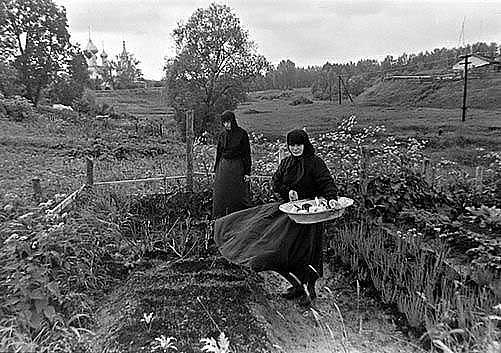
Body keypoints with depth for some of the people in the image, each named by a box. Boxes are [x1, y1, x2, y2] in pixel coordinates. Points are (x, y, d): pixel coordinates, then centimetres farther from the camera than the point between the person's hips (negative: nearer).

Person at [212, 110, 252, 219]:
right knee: (220, 195, 5)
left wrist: (247, 172, -9)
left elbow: (247, 153, -5)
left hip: (237, 167, -4)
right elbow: (218, 154, 13)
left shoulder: (242, 134, -5)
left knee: (238, 195, 2)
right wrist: (216, 169, 11)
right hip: (223, 167, 4)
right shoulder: (222, 135, 6)